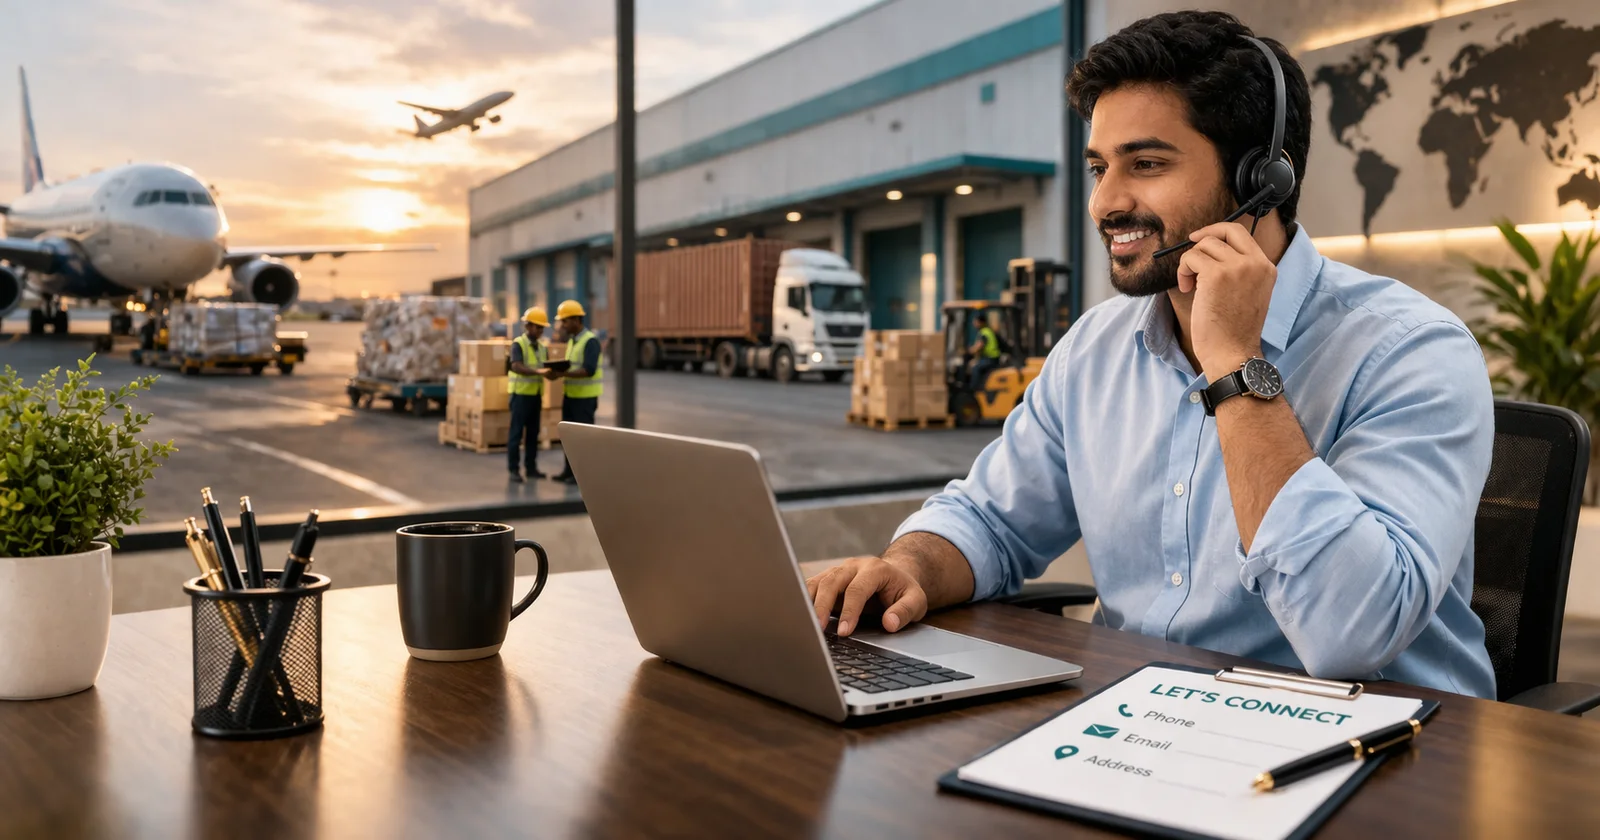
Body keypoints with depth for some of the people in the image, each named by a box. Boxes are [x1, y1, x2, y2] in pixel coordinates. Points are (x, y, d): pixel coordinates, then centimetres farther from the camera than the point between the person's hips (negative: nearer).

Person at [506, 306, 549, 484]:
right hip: (521, 393, -7)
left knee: (533, 432, 11)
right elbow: (517, 367, -25)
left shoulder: (541, 346, 12)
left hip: (535, 394, 7)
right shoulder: (518, 344, -11)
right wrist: (537, 371, -37)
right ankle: (514, 469, -1)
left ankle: (530, 466, 19)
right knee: (516, 432, -3)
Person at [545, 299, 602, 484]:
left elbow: (588, 370, -24)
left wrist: (563, 374, -29)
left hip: (585, 397, -8)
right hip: (570, 395, 8)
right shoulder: (572, 341, 13)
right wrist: (557, 372, -2)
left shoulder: (590, 341, -15)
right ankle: (569, 470, 20)